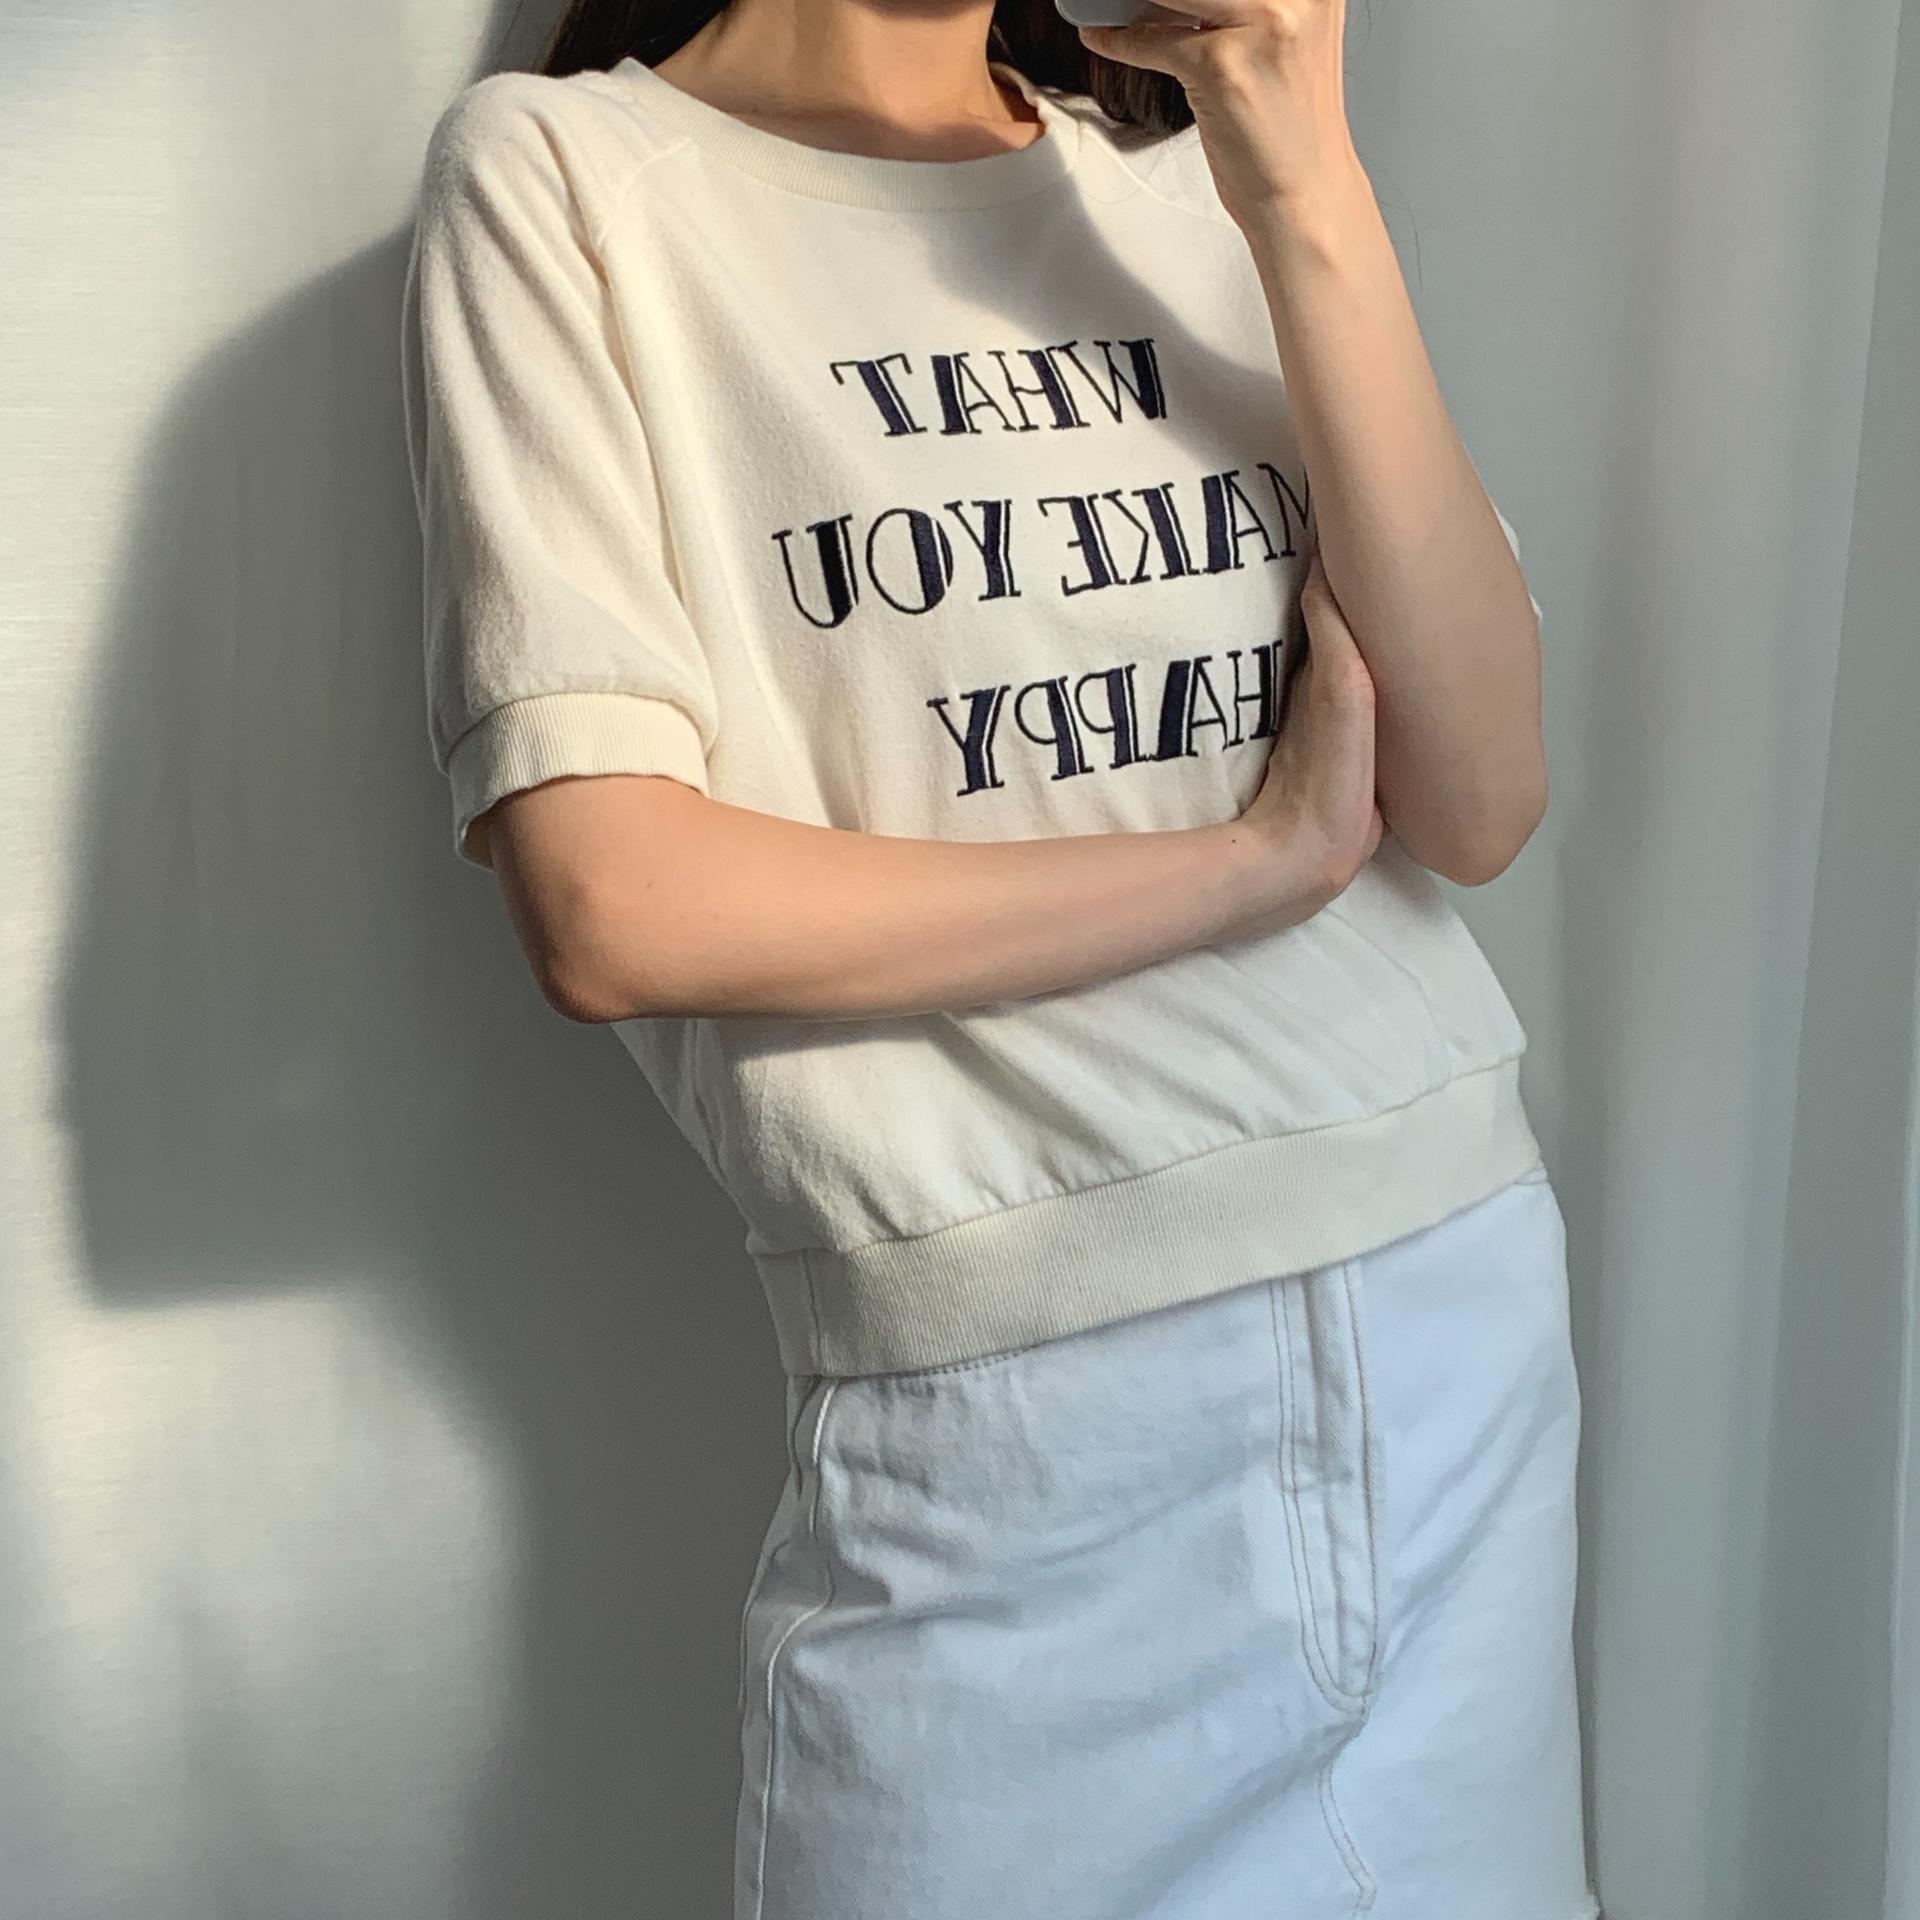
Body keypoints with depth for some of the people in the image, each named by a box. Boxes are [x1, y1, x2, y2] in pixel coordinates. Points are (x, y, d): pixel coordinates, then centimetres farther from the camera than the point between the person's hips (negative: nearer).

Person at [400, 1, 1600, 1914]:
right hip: (999, 1403, -4)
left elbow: (1477, 804, -2)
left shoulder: (1194, 170, 8)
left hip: (1457, 1311, 5)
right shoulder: (563, 167, -4)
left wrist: (1312, 204, -10)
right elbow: (610, 909, -15)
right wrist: (1261, 859, -9)